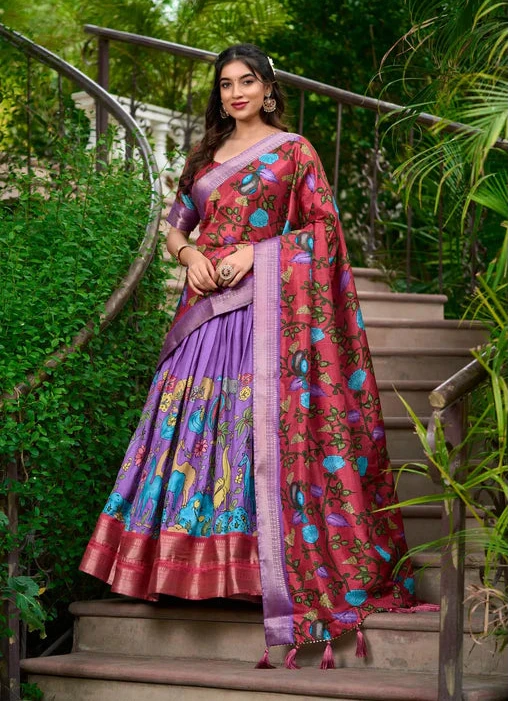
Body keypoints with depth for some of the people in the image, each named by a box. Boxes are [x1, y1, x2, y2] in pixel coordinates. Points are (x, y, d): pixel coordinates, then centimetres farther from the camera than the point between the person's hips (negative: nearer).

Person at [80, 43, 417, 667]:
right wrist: (189, 253, -3)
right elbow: (174, 227, 20)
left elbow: (322, 227, -2)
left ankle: (270, 563, -8)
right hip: (206, 308, 5)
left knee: (259, 423, -11)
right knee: (195, 427, 0)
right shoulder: (206, 155, 18)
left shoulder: (293, 150, 4)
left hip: (263, 305, -5)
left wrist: (255, 252, -12)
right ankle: (197, 557, 5)